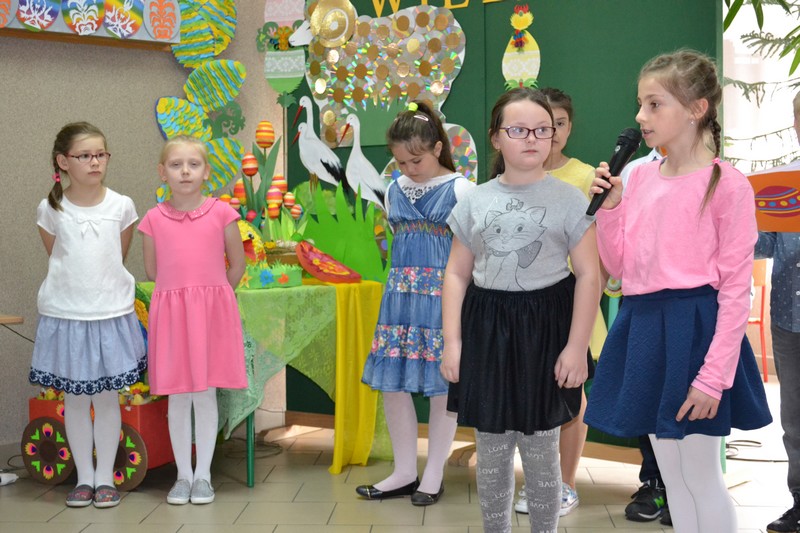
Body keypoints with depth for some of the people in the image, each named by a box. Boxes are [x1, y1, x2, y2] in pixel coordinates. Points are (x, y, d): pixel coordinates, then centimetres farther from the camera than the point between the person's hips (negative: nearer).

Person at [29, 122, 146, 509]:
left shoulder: (121, 206, -3)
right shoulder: (50, 209, -3)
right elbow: (56, 257, 10)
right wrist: (75, 287, 11)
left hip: (111, 312, 0)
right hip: (65, 314, 0)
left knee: (107, 396, 6)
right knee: (74, 398, 8)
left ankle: (105, 476, 17)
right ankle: (84, 476, 20)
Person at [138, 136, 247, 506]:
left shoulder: (220, 213, -1)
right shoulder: (154, 219, 3)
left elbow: (237, 264, 6)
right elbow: (152, 270, 12)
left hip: (212, 311, -1)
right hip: (170, 312, 1)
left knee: (205, 394, 3)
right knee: (177, 397, 6)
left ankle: (203, 475, 14)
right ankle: (183, 475, 18)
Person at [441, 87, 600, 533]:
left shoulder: (569, 199, -3)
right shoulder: (476, 201, 5)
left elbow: (589, 276, -5)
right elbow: (457, 275, 8)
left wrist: (576, 347, -10)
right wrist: (452, 342, 1)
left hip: (545, 328, -3)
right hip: (487, 328, 3)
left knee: (541, 454, 7)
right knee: (491, 454, 11)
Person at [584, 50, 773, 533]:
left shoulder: (727, 185, -11)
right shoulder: (640, 176, 8)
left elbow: (736, 290, -12)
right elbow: (619, 267, 11)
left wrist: (714, 376, -17)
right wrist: (610, 205, -2)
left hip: (695, 326, -6)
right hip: (643, 326, 6)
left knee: (701, 476, 3)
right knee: (671, 474, 16)